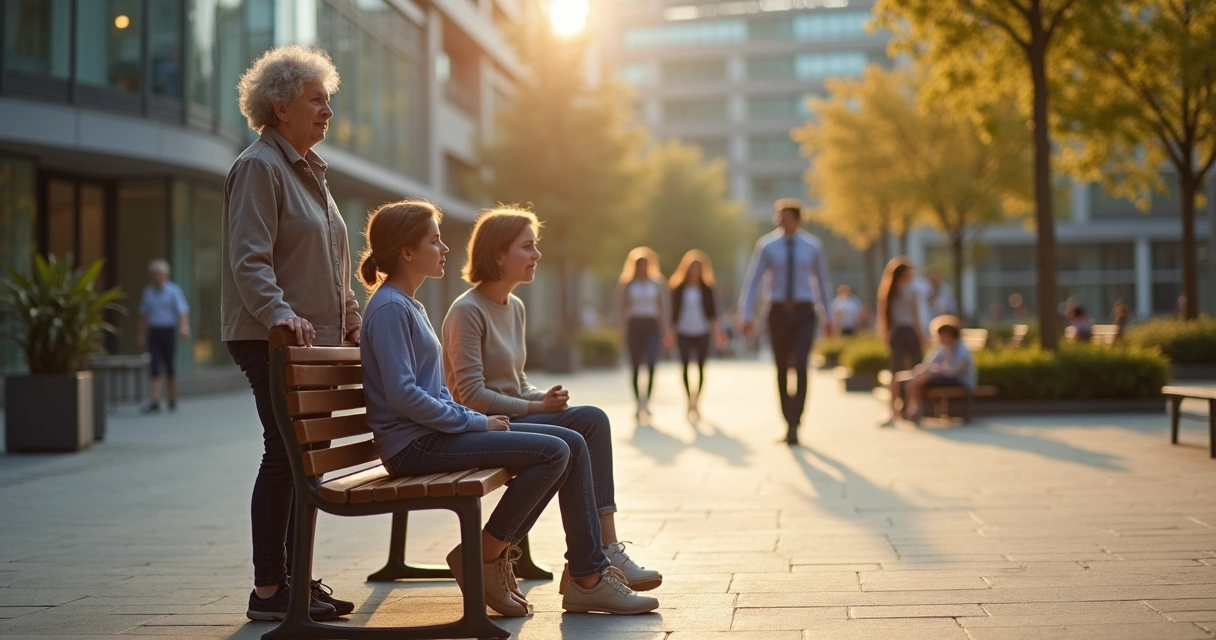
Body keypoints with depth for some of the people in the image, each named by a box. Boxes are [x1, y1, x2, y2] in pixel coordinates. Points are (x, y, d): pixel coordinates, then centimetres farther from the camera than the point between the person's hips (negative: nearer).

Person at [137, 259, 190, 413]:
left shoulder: (174, 290, -1)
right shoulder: (148, 292, 11)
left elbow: (183, 311, -10)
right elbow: (144, 315, 17)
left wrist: (184, 327, -25)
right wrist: (142, 335, 13)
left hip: (168, 332, -3)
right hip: (153, 333, 3)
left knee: (169, 367, 5)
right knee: (154, 368, -7)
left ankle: (172, 400, 18)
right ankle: (155, 402, -11)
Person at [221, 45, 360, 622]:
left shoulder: (308, 170, 21)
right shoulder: (260, 166, -8)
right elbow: (249, 261, -18)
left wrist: (350, 317, 22)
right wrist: (281, 314, -31)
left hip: (317, 338, 9)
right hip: (273, 340, -9)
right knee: (284, 456, -7)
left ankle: (297, 578, 17)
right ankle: (268, 591, -1)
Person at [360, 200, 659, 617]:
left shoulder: (409, 305, 18)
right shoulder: (389, 308, -12)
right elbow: (403, 395, -21)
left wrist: (471, 419, 6)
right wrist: (473, 421, -14)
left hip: (435, 432, 10)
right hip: (414, 445, -10)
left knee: (572, 444, -1)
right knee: (554, 452, -20)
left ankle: (588, 576, 0)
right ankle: (483, 559, -6)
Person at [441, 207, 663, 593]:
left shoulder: (515, 307, 15)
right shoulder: (467, 311, -13)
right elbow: (472, 395, -18)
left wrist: (544, 398, -3)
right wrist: (536, 407, -16)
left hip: (511, 416, 8)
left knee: (593, 419, -16)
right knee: (570, 444, -25)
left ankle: (604, 551, -19)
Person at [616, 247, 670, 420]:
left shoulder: (658, 283, 9)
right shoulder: (627, 285, 6)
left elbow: (663, 307, 11)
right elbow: (621, 307, 4)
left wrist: (664, 327, 5)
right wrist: (623, 328, -4)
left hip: (652, 324, 0)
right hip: (634, 324, 0)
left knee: (651, 363, -18)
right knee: (635, 366, 0)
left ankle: (646, 400, -20)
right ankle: (638, 404, 6)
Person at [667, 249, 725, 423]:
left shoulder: (707, 289, 5)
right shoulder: (679, 289, 4)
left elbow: (713, 312, 5)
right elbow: (674, 312, 6)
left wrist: (716, 331, -4)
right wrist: (671, 332, 2)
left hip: (702, 332, 0)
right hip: (684, 332, 0)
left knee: (701, 367, -1)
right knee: (685, 367, -4)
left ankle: (697, 401, 4)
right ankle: (690, 401, 1)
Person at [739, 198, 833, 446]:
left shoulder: (813, 246, 0)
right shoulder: (766, 245, -4)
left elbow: (822, 280, 11)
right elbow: (752, 280, -5)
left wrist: (828, 316, 14)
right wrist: (747, 315, -13)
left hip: (804, 314, -1)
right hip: (778, 312, 1)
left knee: (799, 367, -16)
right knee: (782, 369, 10)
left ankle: (794, 425, -15)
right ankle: (789, 421, 26)